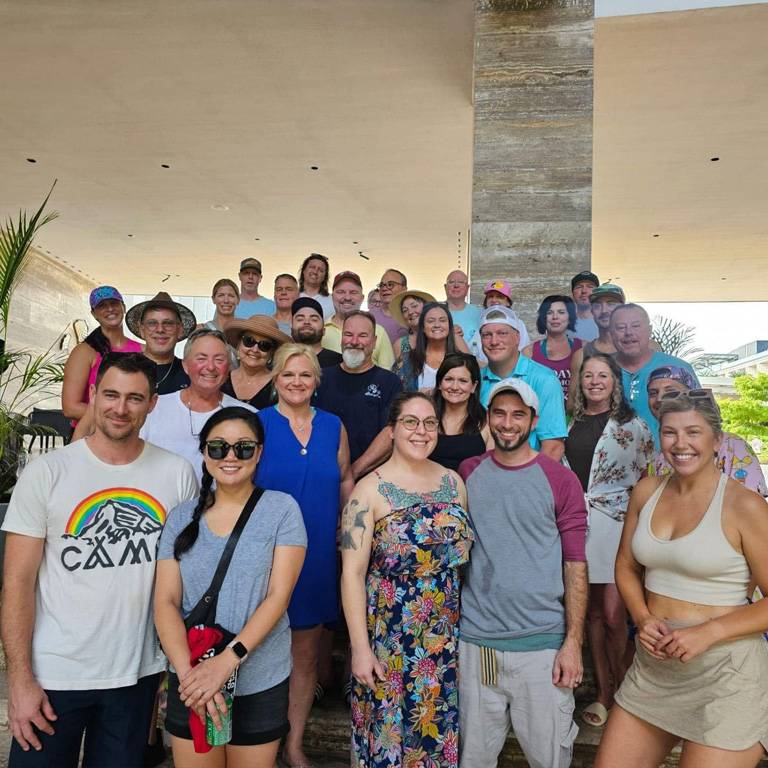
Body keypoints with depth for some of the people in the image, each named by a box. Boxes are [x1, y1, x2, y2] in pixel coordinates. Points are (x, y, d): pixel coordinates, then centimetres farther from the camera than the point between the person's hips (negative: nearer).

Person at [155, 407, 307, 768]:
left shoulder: (282, 509, -6)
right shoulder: (182, 516, 1)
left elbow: (279, 595, -11)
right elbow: (165, 602, -3)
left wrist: (228, 659, -20)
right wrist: (186, 670, -17)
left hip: (260, 684, -2)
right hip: (191, 684, 2)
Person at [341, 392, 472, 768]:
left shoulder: (453, 482, 4)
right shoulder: (370, 490, -10)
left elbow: (465, 552, 12)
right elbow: (352, 572, -13)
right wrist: (360, 647, -15)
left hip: (448, 634, 4)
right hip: (389, 635, -4)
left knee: (441, 725, 16)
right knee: (388, 730, 9)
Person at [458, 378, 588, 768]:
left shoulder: (560, 480, -3)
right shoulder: (468, 473, 4)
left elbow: (575, 565, -3)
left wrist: (573, 642, -8)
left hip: (542, 643, -2)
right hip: (474, 641, 2)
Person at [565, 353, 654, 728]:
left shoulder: (633, 426, 2)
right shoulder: (572, 424, 11)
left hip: (616, 524, -3)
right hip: (578, 524, 4)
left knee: (613, 615, -6)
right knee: (593, 612, 10)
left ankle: (622, 691, 17)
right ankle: (603, 691, 23)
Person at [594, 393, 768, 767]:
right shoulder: (647, 491, 3)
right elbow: (626, 568, 12)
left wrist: (708, 632, -20)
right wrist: (643, 618, -4)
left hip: (725, 671, -5)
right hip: (653, 666, 5)